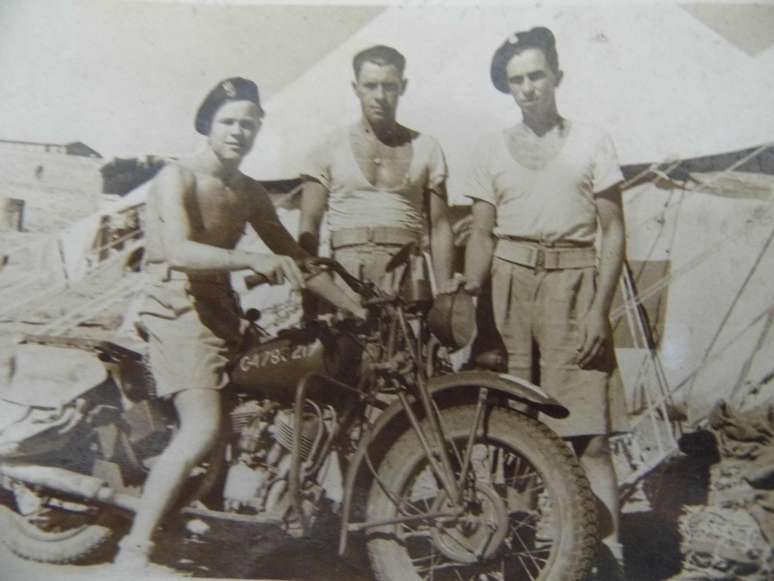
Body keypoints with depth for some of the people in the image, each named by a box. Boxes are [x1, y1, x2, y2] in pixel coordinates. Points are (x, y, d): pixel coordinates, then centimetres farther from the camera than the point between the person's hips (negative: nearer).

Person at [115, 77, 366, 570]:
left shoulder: (252, 194, 13)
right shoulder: (178, 176, -7)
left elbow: (295, 259, 12)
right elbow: (179, 251, -23)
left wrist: (358, 308, 5)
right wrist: (252, 260, -38)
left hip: (223, 314, 8)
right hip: (180, 309, -8)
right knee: (203, 427, -24)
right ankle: (135, 550, -15)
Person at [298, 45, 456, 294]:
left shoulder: (426, 148, 13)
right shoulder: (329, 150, 9)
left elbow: (439, 228, 11)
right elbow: (309, 228, 7)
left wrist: (445, 290, 4)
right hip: (345, 273, -1)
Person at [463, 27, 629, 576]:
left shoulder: (591, 141, 5)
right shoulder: (492, 149, 11)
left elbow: (613, 232, 2)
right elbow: (481, 235, 12)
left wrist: (599, 309, -7)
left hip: (573, 288, -2)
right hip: (510, 287, 2)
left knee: (590, 436, -7)